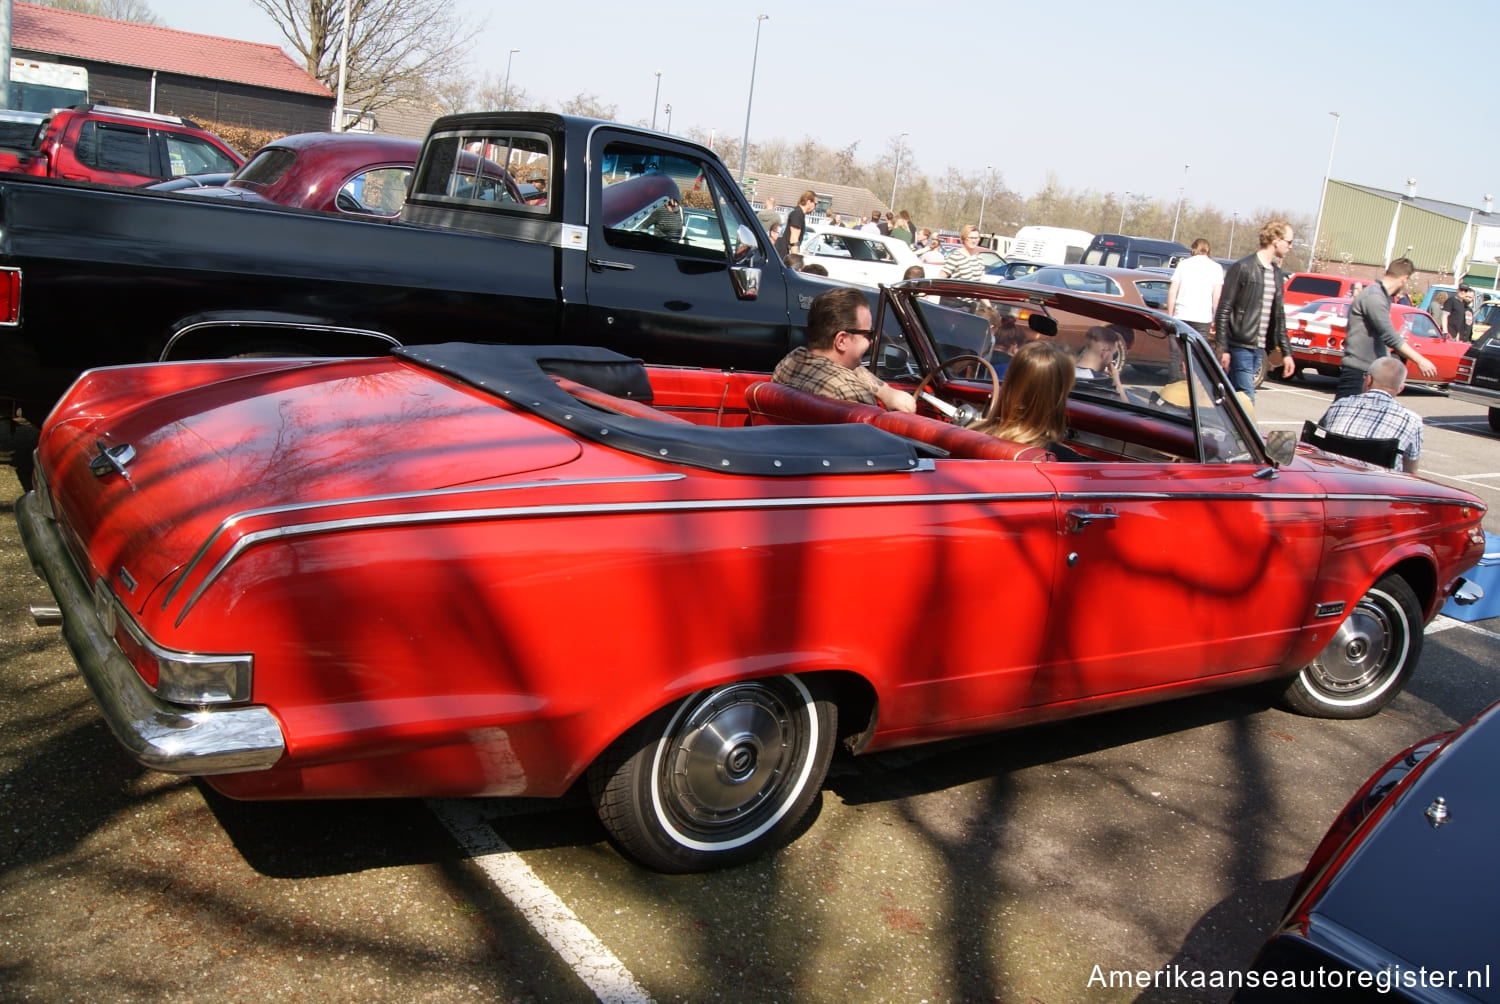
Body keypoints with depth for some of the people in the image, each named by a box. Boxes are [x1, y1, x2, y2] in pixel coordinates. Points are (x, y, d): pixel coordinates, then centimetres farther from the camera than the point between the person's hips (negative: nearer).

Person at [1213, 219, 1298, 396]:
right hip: (1240, 347, -7)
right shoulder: (1242, 268, -8)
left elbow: (1279, 316, 21)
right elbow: (1223, 310, -10)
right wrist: (1222, 348, -16)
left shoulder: (1277, 274, 16)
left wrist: (1286, 352, 17)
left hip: (1259, 349, 7)